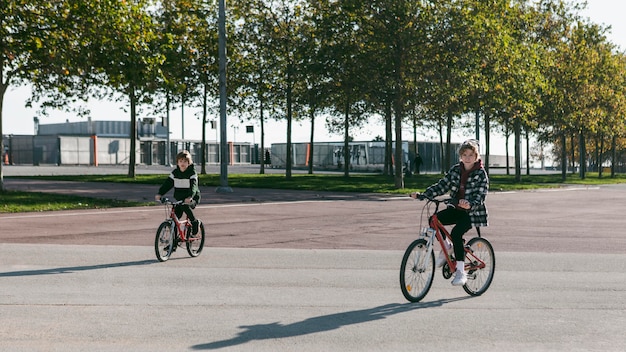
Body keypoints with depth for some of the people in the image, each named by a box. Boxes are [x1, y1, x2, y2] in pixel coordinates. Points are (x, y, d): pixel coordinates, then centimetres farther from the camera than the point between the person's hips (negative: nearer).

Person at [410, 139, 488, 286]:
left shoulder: (481, 174, -10)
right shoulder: (456, 170, 5)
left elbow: (480, 196, -19)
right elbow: (442, 186, 2)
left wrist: (470, 205, -41)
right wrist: (422, 195, -10)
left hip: (472, 212, -6)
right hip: (456, 209, 6)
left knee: (456, 233, -28)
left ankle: (460, 272, -22)